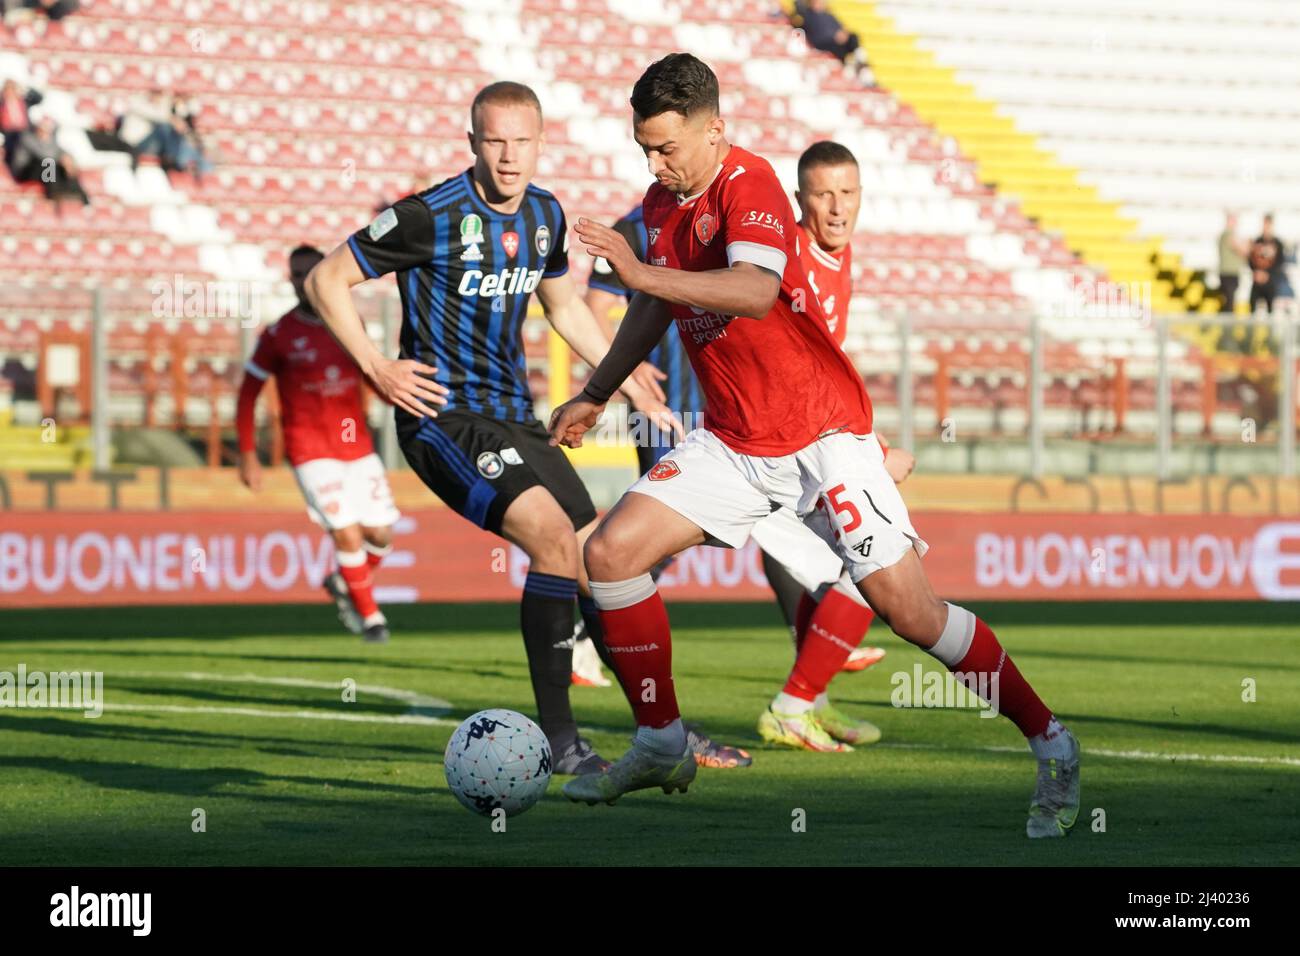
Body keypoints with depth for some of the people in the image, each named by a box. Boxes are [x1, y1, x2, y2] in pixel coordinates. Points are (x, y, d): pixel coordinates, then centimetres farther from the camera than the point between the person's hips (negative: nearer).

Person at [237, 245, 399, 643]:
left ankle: (343, 583, 33)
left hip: (357, 446, 4)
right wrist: (248, 455, -2)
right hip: (311, 450, -4)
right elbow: (247, 394, 0)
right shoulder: (279, 335, -6)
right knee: (348, 533, -13)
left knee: (380, 535, 3)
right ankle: (369, 614, 7)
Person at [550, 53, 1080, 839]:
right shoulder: (664, 202, 6)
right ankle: (661, 747, 8)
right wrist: (596, 396, 26)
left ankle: (1051, 747, 2)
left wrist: (644, 272, -42)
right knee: (612, 551, -5)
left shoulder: (749, 185, -18)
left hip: (821, 433, -7)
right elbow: (659, 306, 24)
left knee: (907, 607, -12)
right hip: (733, 441, 7)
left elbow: (755, 289, -38)